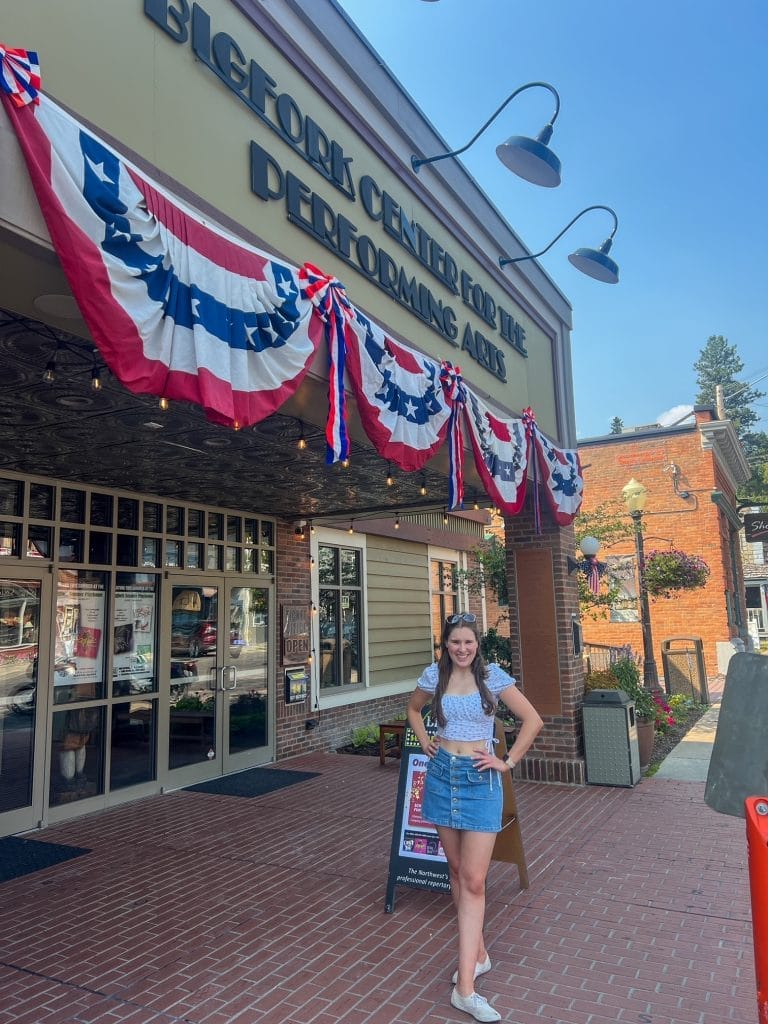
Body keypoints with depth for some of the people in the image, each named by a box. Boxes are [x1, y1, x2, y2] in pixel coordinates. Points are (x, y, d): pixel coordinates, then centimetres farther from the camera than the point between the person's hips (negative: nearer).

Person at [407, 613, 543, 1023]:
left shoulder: (492, 676, -8)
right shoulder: (434, 676, -1)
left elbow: (532, 720, -3)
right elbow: (413, 708, 20)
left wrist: (509, 761, -5)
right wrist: (424, 741, 6)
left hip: (479, 779, -3)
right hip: (442, 775, 3)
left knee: (473, 880, -6)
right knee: (457, 871, 14)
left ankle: (464, 986, -1)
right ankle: (478, 954, 31)